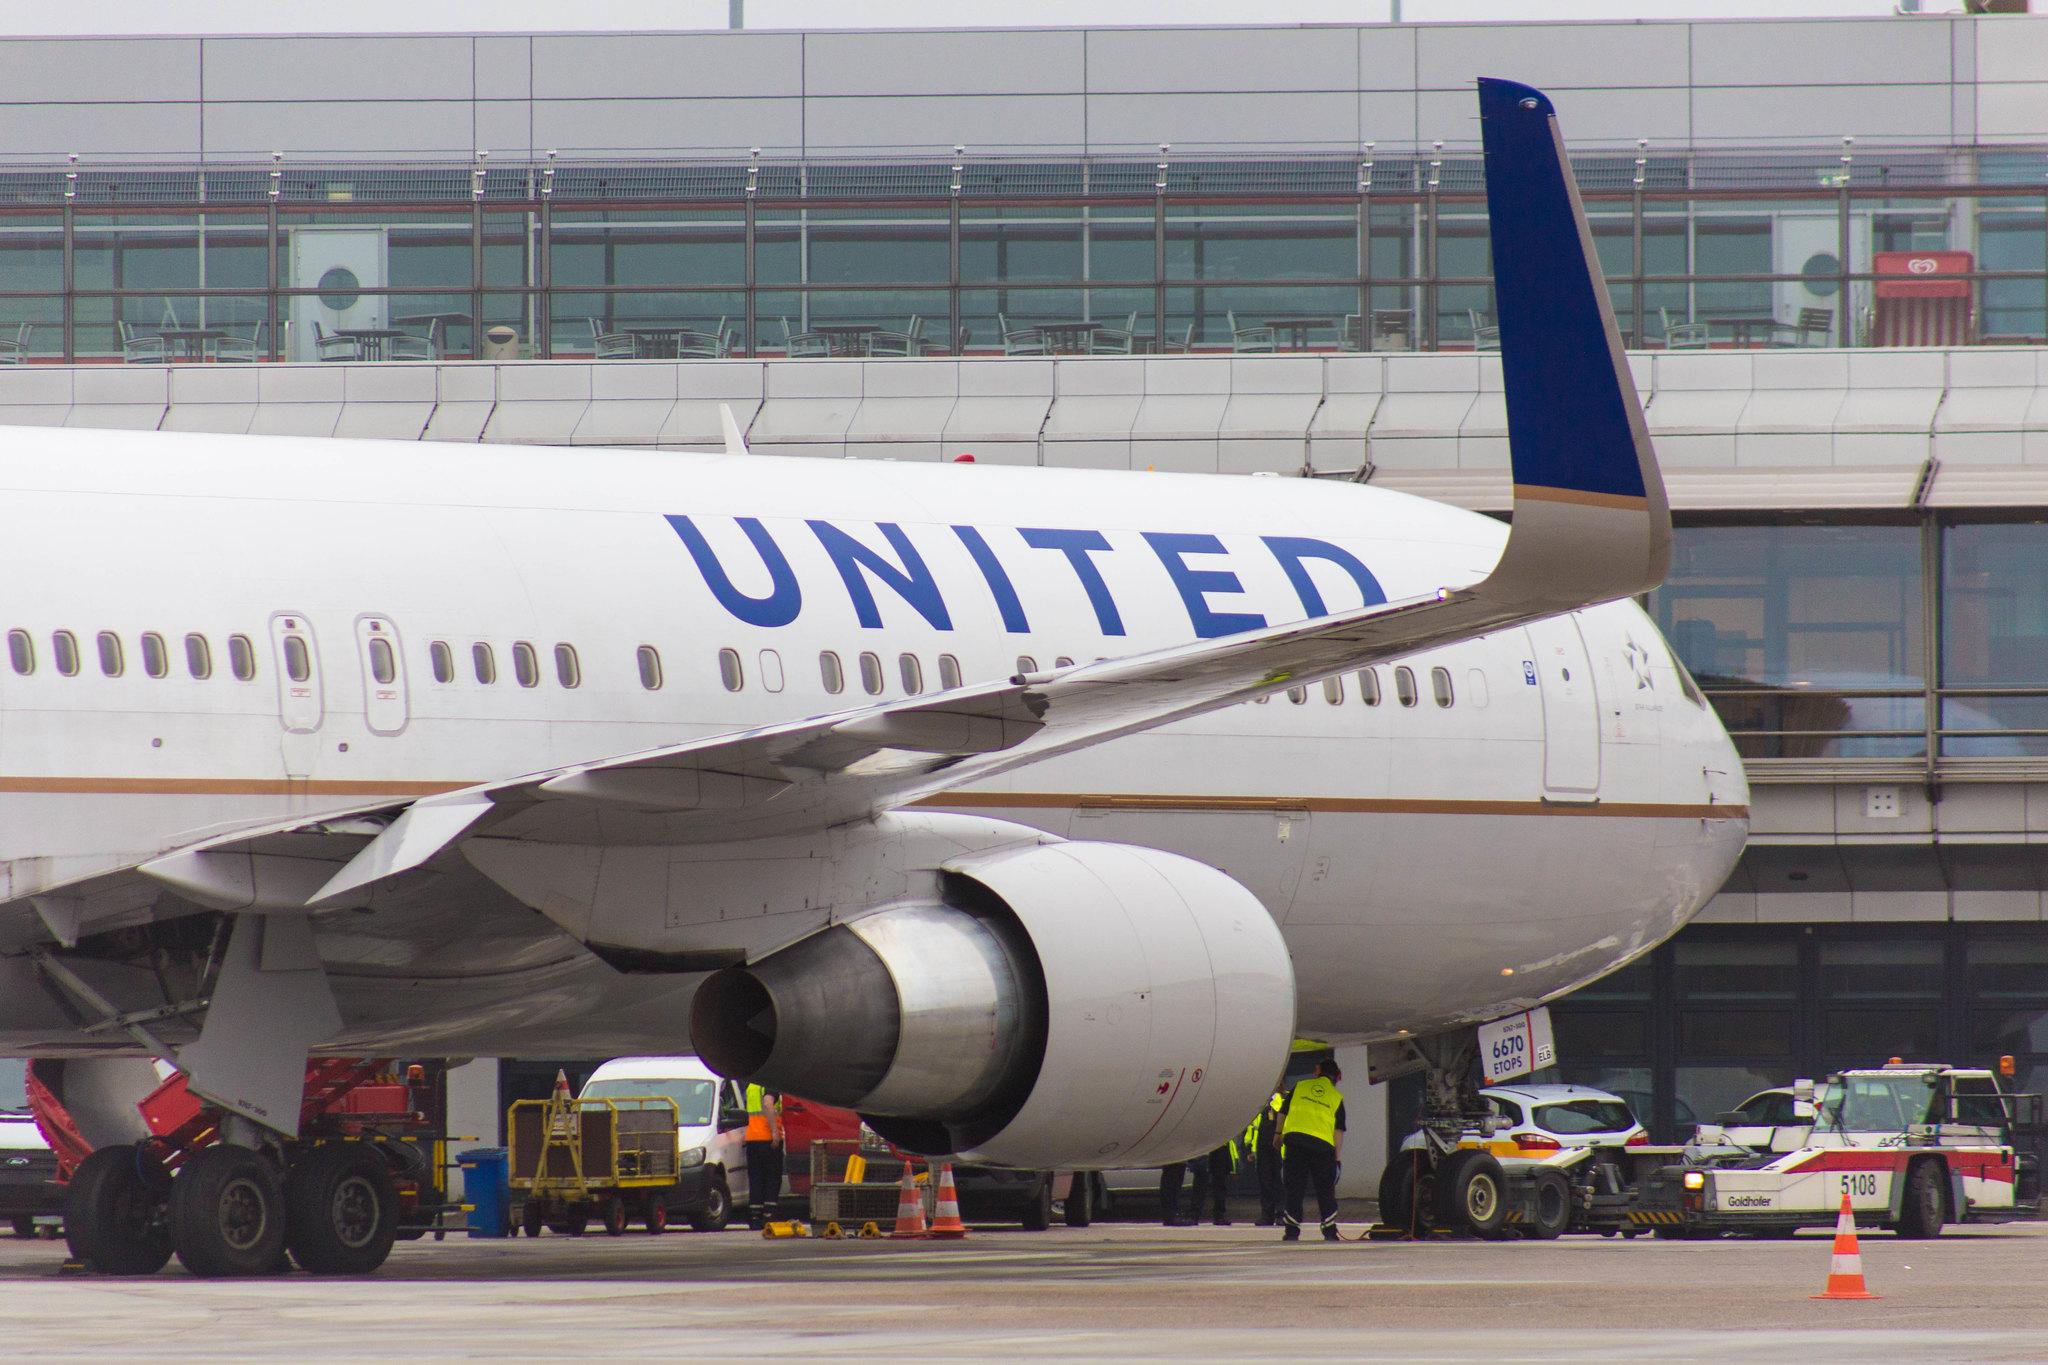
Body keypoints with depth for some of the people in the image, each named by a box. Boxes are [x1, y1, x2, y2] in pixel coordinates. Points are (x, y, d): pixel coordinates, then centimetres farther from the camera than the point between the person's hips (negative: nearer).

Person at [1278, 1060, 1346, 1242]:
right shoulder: (1336, 1097, 8)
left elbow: (1282, 1113, 12)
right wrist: (1337, 1157, 7)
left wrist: (1279, 1134, 25)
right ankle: (1330, 1231, 6)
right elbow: (1339, 1131, 4)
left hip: (1294, 1139, 0)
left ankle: (1292, 1231, 1)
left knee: (1294, 1188, 4)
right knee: (1325, 1190, 8)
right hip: (1323, 1144, 0)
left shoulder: (1300, 1087, 10)